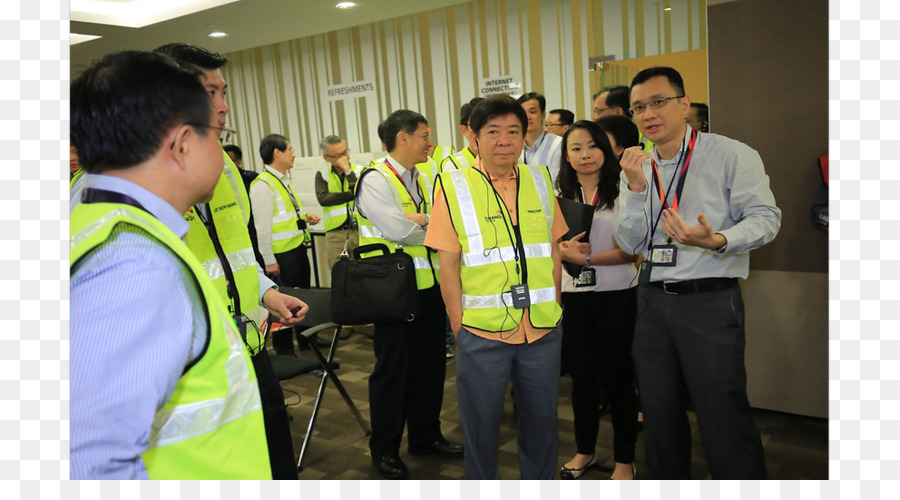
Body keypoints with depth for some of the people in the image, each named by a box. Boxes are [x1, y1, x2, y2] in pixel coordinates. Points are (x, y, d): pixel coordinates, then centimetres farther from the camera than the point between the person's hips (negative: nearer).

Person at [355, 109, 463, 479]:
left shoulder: (423, 180, 13)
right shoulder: (375, 180, -12)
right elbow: (399, 231, -22)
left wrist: (421, 220, -15)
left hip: (429, 286, 8)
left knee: (430, 364, 16)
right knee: (392, 370, 5)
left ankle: (425, 435, 34)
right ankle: (384, 449, 23)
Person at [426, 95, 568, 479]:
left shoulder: (540, 180, 7)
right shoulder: (453, 187, -5)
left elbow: (554, 249, 12)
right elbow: (448, 265, -4)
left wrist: (553, 307, 6)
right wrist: (459, 327, -6)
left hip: (543, 329, 4)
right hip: (482, 332, -3)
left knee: (542, 420, 18)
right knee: (481, 425, 12)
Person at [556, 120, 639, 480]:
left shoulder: (621, 191, -4)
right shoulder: (560, 196, 9)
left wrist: (588, 257, -19)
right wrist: (565, 250, -8)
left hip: (617, 295, -4)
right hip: (573, 296, 4)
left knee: (617, 378, 6)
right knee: (582, 377, 14)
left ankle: (624, 460, 23)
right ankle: (585, 450, 33)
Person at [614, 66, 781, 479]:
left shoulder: (731, 155, -4)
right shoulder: (638, 168, 9)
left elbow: (765, 217, -9)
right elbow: (630, 244, 4)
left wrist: (716, 240, -27)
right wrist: (635, 188, -10)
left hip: (710, 301, -5)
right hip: (653, 301, 5)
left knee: (724, 419, -2)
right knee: (659, 415, 15)